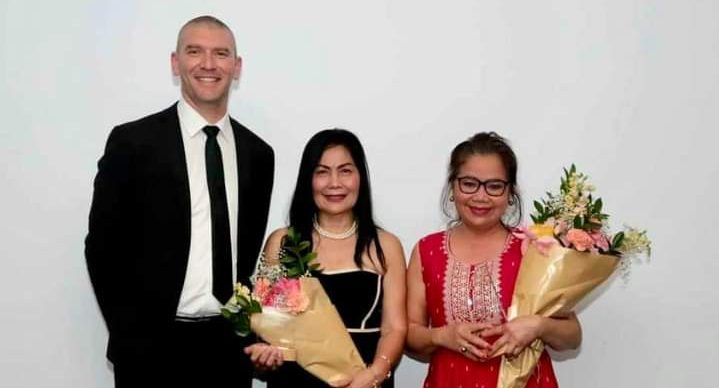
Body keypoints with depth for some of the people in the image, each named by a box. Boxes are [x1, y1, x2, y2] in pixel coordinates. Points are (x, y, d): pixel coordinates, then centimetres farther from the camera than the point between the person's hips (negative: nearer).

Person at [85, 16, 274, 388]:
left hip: (230, 343, 4)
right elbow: (102, 246, -5)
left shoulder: (257, 152, 6)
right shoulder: (133, 141, -6)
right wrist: (130, 337, -7)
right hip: (153, 346, -3)